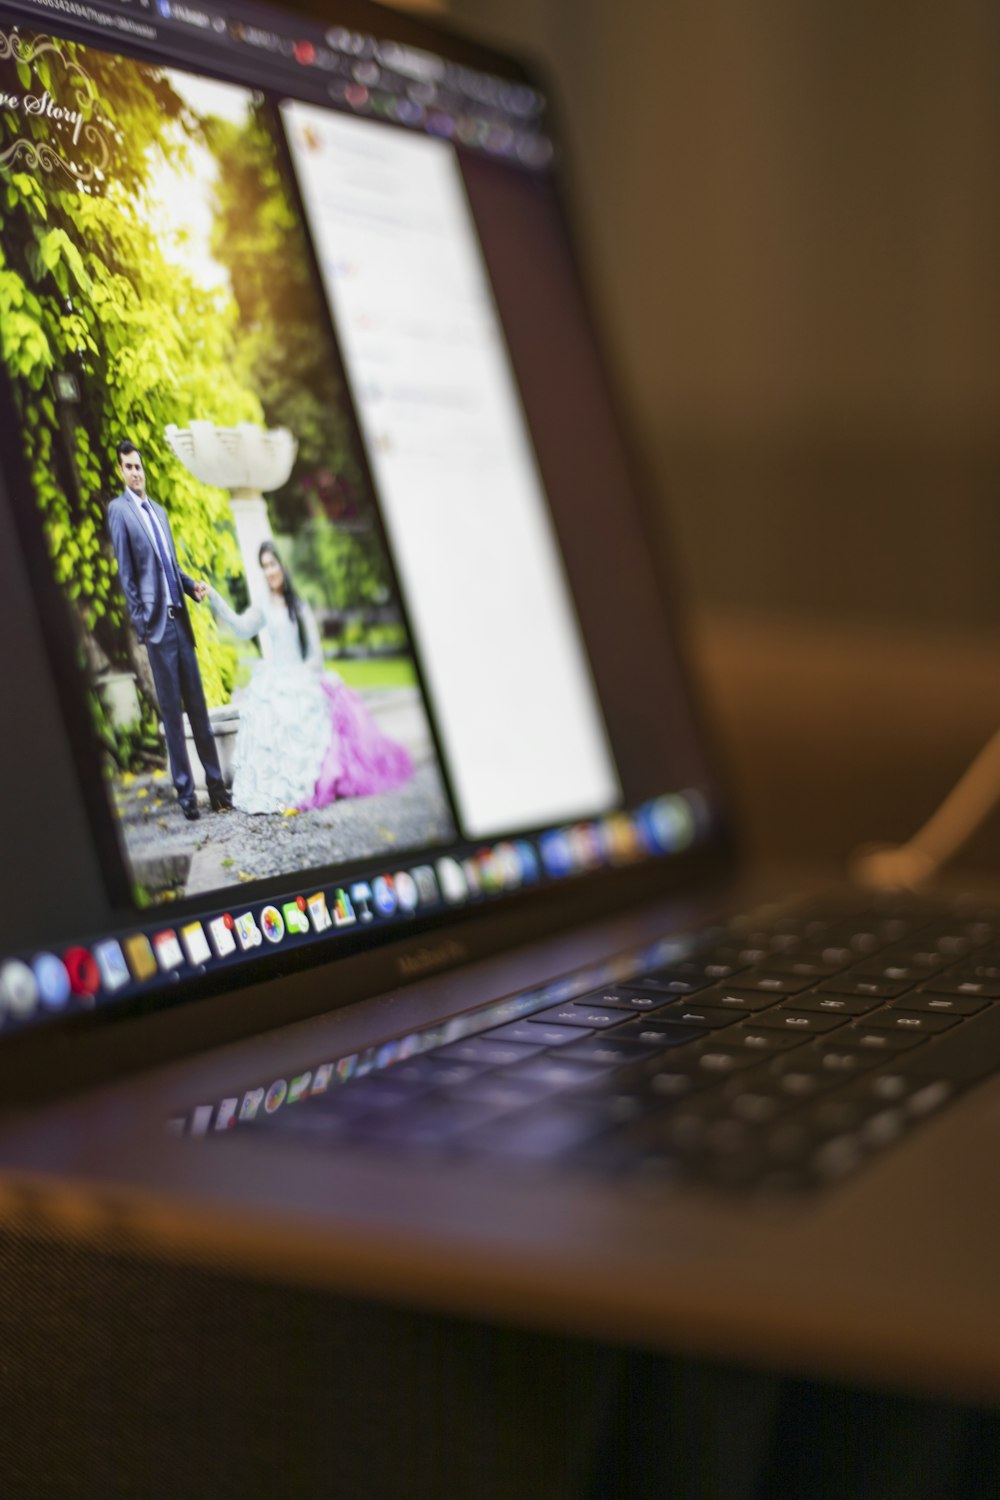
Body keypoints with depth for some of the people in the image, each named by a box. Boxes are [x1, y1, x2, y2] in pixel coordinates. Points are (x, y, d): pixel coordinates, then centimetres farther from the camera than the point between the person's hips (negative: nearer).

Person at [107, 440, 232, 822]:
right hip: (156, 622, -6)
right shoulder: (119, 510, -2)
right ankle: (185, 791, 3)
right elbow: (125, 572, -7)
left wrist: (193, 586, 2)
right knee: (171, 710, -2)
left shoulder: (158, 511, 18)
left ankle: (215, 784, 12)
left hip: (180, 618, 6)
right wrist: (141, 622, -12)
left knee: (198, 704, 7)